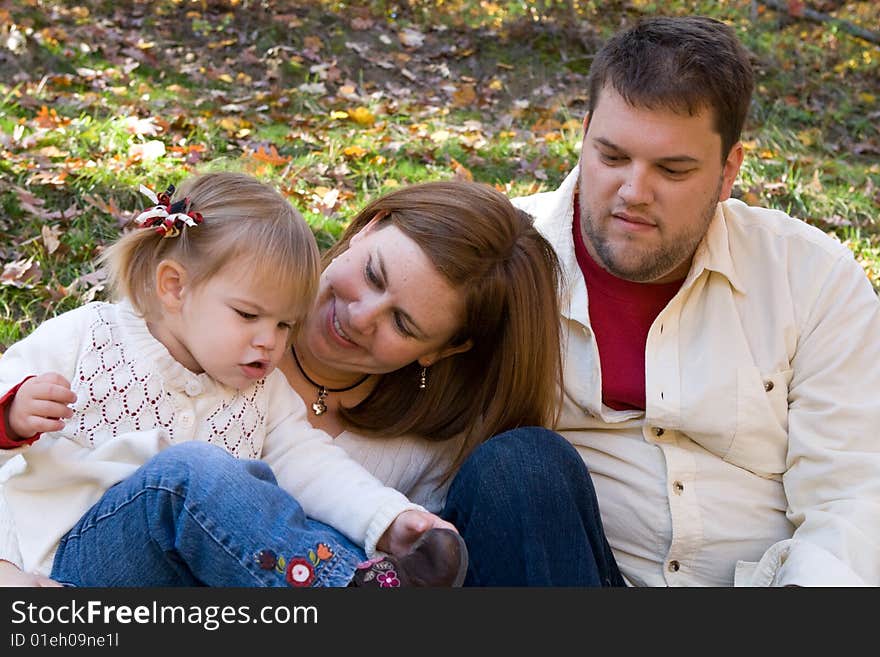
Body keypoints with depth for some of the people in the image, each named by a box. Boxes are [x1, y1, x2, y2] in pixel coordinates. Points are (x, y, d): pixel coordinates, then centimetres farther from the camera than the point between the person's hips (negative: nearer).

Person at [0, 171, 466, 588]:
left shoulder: (262, 392, 12)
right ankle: (353, 587, -37)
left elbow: (309, 462, 0)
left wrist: (391, 520, -18)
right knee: (187, 469, -32)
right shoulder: (86, 338, 0)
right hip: (81, 552, -5)